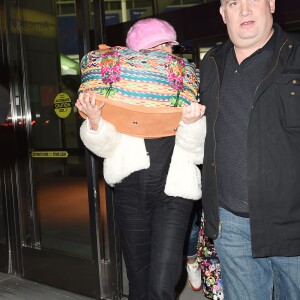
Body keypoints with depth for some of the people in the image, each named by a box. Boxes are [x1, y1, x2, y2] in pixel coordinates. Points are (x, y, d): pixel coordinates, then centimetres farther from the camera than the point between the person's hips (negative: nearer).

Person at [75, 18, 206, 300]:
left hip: (172, 191, -1)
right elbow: (106, 146, 1)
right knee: (138, 277, 12)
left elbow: (197, 152, 0)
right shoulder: (121, 90, 5)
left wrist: (191, 124, -20)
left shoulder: (186, 90, 4)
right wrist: (95, 120, -19)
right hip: (130, 189, 2)